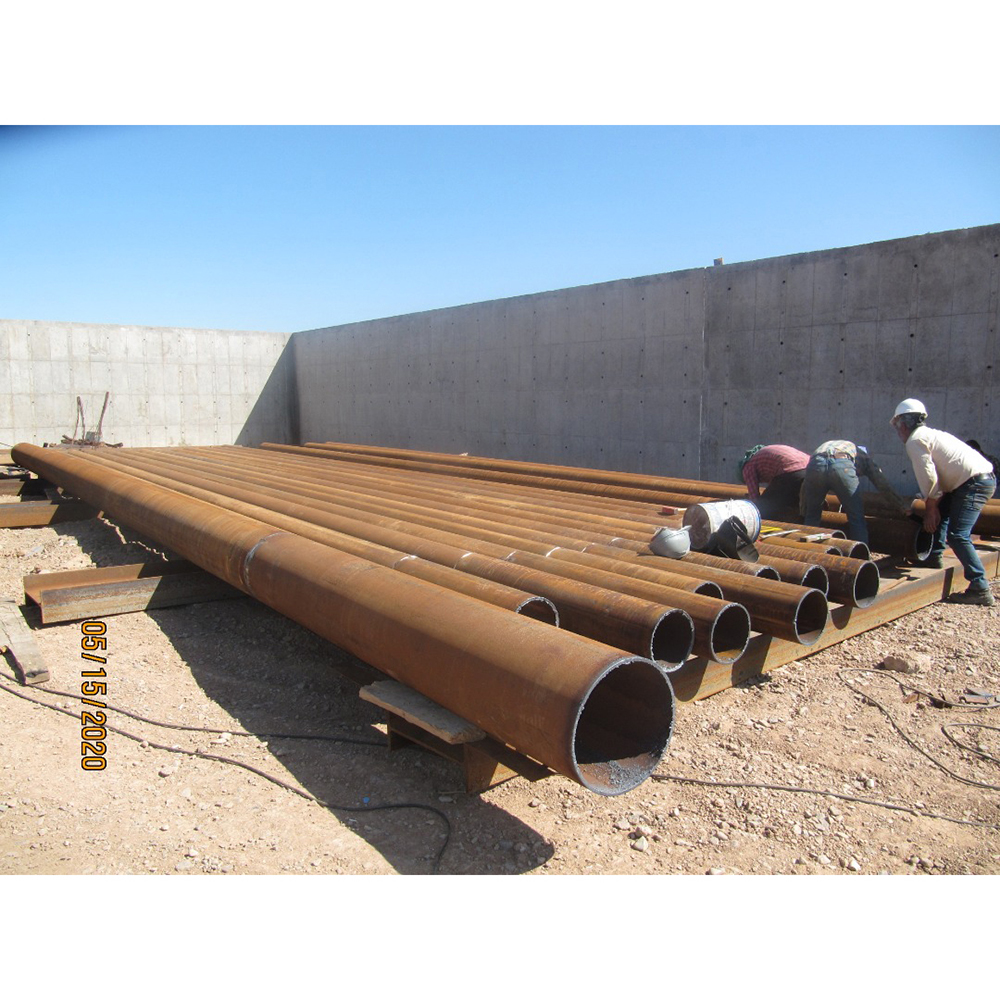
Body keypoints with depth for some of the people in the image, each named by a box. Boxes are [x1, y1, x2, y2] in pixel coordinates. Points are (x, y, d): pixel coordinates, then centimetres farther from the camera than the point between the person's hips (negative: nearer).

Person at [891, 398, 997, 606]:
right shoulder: (929, 434, 23)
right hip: (983, 478, 11)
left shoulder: (915, 441, -8)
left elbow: (929, 479, -13)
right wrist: (932, 508, 19)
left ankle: (981, 589, -13)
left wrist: (930, 509, -3)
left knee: (957, 535, -13)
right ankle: (933, 559, 30)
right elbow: (934, 477, 21)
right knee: (940, 512, 24)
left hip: (975, 482, -11)